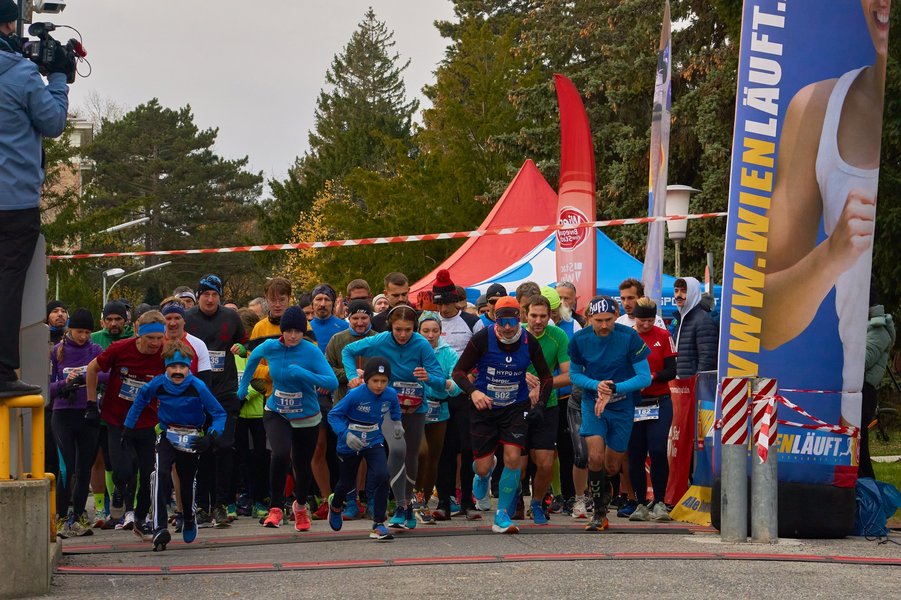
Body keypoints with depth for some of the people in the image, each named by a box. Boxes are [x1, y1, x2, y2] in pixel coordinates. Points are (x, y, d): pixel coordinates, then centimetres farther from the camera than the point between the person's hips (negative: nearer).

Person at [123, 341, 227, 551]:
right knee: (160, 473, -24)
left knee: (187, 482, 11)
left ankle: (189, 522, 43)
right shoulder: (158, 384, -15)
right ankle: (159, 528, -29)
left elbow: (219, 414, -14)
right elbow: (140, 398, 7)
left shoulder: (198, 387, -21)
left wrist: (211, 437, -29)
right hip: (167, 437, 0)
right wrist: (129, 426, 9)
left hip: (191, 439, 0)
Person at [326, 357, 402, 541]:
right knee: (347, 483, 16)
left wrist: (396, 422, 5)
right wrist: (346, 434, -33)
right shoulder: (355, 395, -26)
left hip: (374, 442, 2)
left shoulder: (390, 394, -11)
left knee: (381, 476, -21)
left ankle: (378, 525, -11)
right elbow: (334, 414, -21)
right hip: (350, 445, -2)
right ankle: (336, 505, 54)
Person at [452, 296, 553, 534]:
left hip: (515, 407, 1)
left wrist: (540, 404, -9)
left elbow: (546, 376, 5)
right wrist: (473, 392, -28)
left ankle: (502, 517, -4)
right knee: (483, 468, 0)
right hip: (484, 408, -1)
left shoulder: (529, 342, -8)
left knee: (513, 458, -16)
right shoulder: (482, 339, -14)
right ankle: (484, 473, 42)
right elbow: (458, 371, -10)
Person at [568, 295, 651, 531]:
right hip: (592, 403, 0)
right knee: (595, 456, -19)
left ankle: (604, 492, 43)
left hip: (622, 406, 0)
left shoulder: (629, 337, -16)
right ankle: (599, 513, -4)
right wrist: (597, 385, -17)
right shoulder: (580, 339, -10)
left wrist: (613, 389, -26)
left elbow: (645, 377, -14)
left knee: (612, 467, 8)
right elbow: (574, 374, 3)